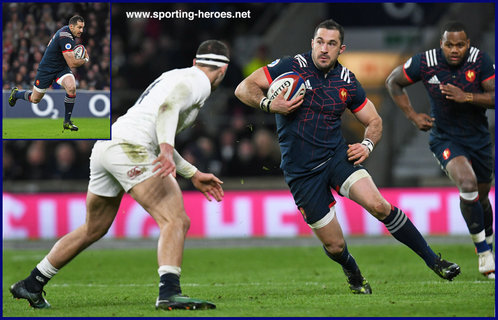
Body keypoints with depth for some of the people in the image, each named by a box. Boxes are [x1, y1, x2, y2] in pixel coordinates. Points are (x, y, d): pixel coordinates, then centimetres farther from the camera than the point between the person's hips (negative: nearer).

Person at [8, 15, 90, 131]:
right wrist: (86, 60, -13)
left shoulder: (67, 30, -2)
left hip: (62, 68, 7)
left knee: (71, 88, -23)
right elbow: (72, 63, -31)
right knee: (35, 99, 10)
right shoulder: (65, 37, -31)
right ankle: (16, 93, 44)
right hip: (47, 69, -7)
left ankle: (67, 122, -11)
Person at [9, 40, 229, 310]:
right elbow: (168, 107, -19)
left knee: (94, 229, 24)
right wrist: (166, 149, -34)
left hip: (104, 146, 9)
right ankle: (169, 291, -37)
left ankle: (31, 285, 33)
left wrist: (194, 175, 38)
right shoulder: (198, 82, 3)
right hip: (130, 148, -9)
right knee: (176, 221, -16)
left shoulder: (174, 76, 31)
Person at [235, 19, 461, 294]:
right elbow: (244, 89, -7)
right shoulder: (292, 67, -8)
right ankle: (352, 273, 35)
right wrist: (269, 104, -26)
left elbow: (374, 120, 15)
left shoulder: (347, 81, 2)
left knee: (378, 205, -23)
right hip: (300, 170, -2)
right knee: (335, 246, -1)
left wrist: (367, 145, -7)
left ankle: (433, 260, -11)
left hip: (337, 155, 2)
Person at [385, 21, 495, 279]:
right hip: (445, 139, -3)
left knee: (480, 197, 15)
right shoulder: (425, 63, -15)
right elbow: (393, 82, 2)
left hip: (479, 139, 3)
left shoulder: (480, 61, -14)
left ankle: (487, 246, 42)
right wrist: (413, 116, -5)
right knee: (468, 183, -28)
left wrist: (466, 97, -30)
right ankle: (483, 252, -17)